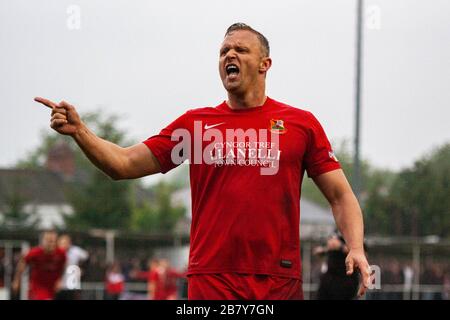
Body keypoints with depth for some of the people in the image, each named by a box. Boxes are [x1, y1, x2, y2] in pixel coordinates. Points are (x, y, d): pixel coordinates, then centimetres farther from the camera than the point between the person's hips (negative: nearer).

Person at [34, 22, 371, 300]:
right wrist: (79, 131, -6)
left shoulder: (301, 123, 7)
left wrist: (356, 248, -8)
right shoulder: (195, 123, 10)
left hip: (280, 283, 0)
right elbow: (123, 165, 9)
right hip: (211, 282, 1)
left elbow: (340, 194, 8)